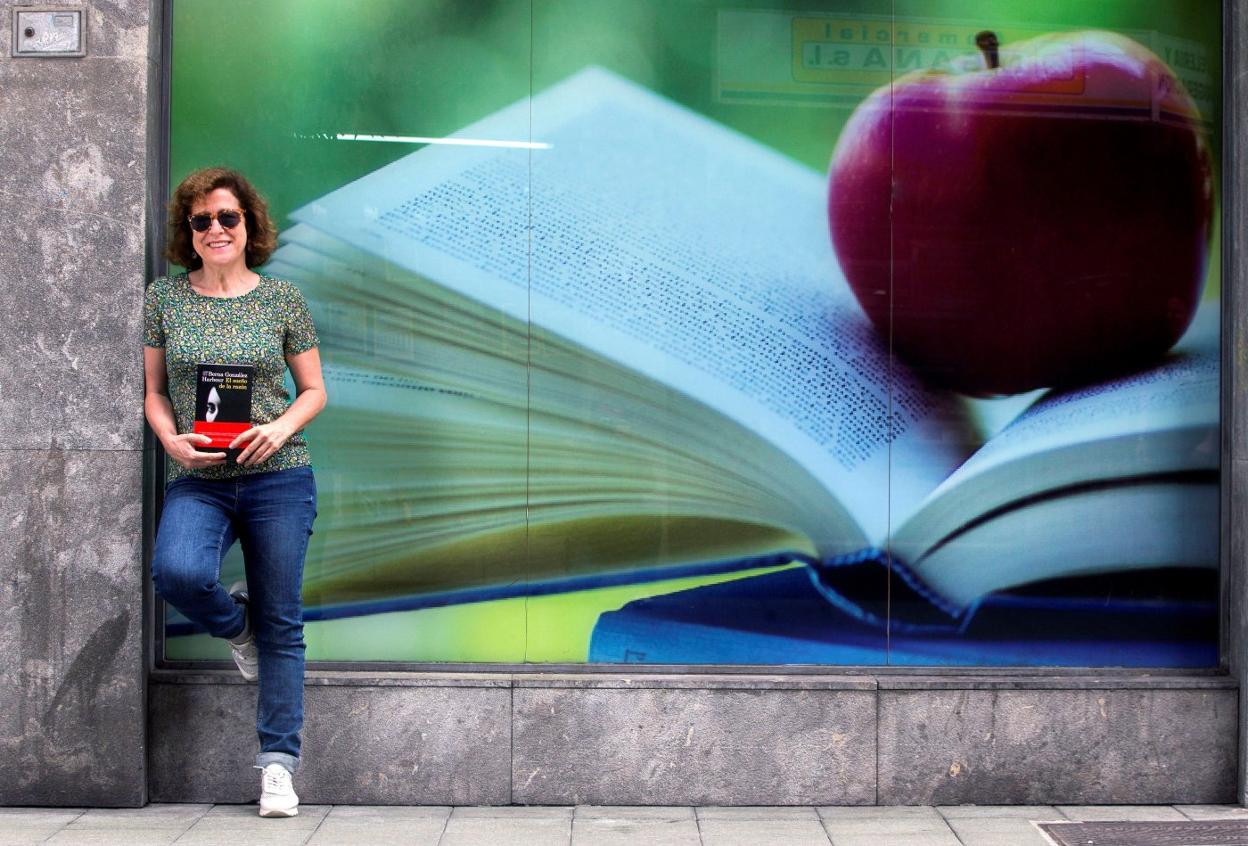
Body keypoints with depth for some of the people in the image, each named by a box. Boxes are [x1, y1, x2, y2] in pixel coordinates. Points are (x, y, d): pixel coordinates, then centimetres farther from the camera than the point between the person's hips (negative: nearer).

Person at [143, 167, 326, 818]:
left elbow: (314, 390, 10)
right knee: (177, 572, -29)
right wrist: (172, 440, -8)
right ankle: (236, 626, 8)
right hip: (198, 481, 0)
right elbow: (154, 393, 12)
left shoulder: (281, 298, 5)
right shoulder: (164, 297, 7)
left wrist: (281, 428, -10)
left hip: (278, 478, 0)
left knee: (281, 623, 2)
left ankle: (278, 763, 13)